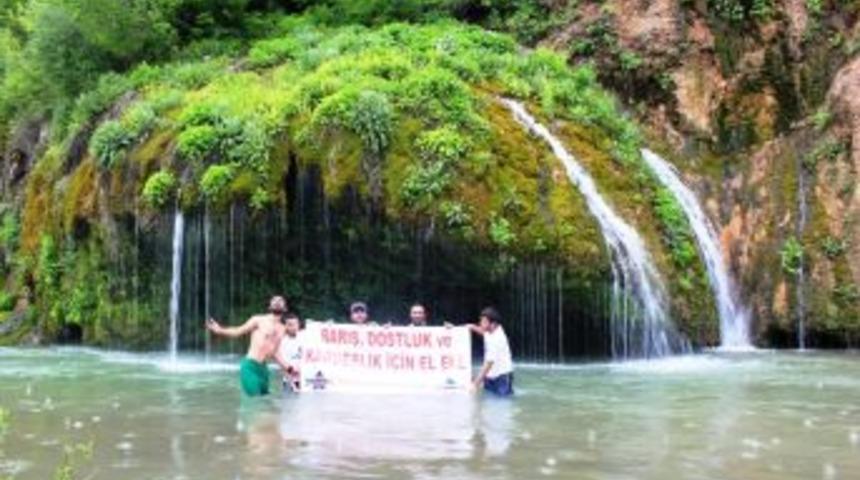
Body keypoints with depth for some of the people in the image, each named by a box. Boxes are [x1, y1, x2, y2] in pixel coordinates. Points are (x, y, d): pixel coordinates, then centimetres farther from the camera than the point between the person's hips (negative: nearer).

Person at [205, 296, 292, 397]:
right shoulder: (258, 320, -1)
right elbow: (238, 332, 1)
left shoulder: (281, 329, 16)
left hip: (263, 368, 7)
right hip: (250, 366, -7)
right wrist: (219, 330, -14)